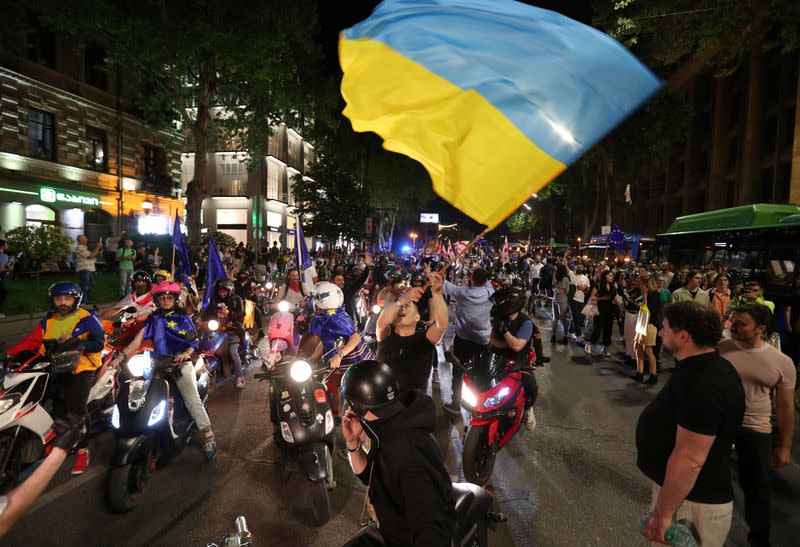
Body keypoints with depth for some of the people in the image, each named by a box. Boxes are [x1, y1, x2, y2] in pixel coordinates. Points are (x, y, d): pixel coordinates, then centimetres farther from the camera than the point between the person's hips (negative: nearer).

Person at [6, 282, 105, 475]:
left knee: (75, 408, -14)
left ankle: (83, 450, -3)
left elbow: (99, 342, -12)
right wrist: (10, 353, -7)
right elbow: (31, 341, 6)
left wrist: (74, 342, -23)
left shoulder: (87, 319, -3)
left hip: (81, 368, -5)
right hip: (54, 369, 6)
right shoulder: (48, 321, 15)